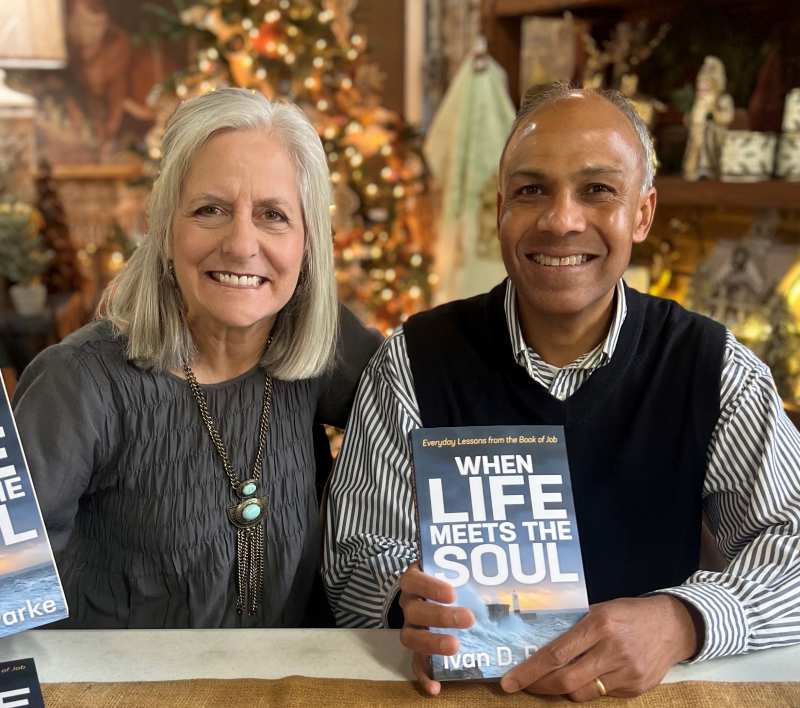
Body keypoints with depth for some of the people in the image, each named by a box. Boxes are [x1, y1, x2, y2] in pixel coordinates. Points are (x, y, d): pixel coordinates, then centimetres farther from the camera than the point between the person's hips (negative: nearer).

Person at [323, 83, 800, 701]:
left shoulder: (711, 367, -4)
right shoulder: (416, 363, -7)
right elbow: (358, 560, -6)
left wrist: (682, 623, -27)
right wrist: (410, 603, -28)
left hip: (650, 686, 1)